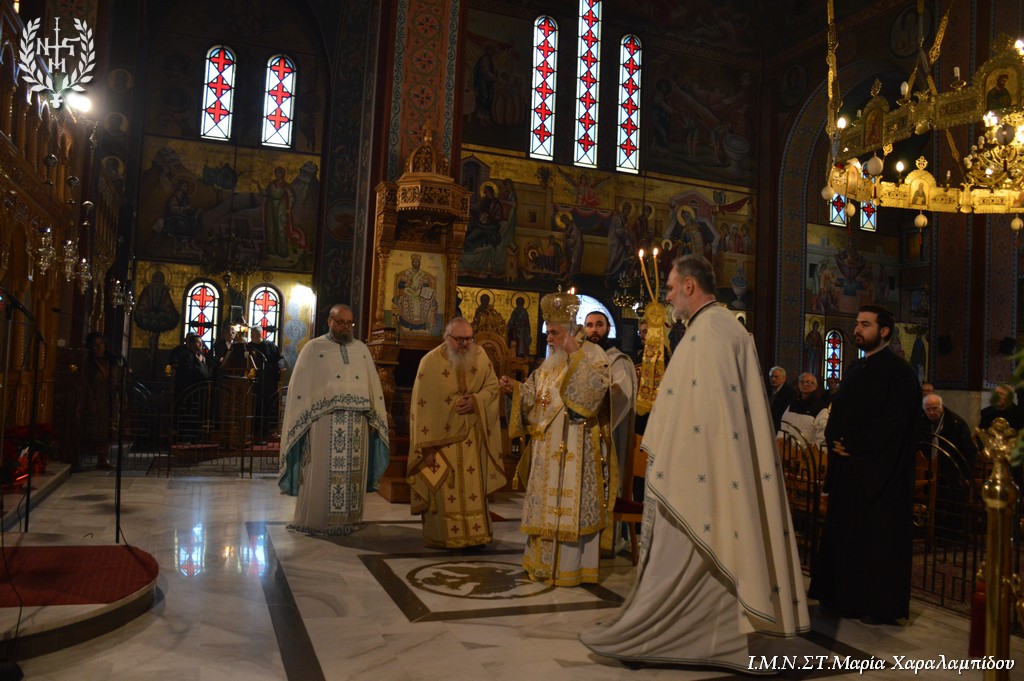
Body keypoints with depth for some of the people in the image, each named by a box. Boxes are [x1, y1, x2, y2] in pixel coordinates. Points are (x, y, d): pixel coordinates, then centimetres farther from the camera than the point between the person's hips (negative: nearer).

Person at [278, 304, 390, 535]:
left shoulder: (362, 349, 16)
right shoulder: (313, 348, 5)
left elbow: (374, 386, 13)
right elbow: (300, 387, 1)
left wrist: (375, 419, 6)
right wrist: (305, 420, -7)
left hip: (357, 422, 4)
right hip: (324, 420, -3)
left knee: (353, 472, 6)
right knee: (321, 472, -1)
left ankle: (346, 519, 16)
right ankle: (315, 520, 10)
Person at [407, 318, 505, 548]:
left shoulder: (480, 356, 0)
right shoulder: (431, 362, -11)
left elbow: (492, 386, 8)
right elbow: (423, 406, -11)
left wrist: (476, 400, -14)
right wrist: (428, 446, -13)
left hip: (472, 437, 4)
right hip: (441, 436, -3)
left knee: (473, 486, 7)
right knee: (443, 490, 1)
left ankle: (474, 534, 18)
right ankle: (441, 536, 14)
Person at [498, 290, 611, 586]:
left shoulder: (592, 354, -5)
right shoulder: (551, 362, 17)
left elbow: (592, 387, -22)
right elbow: (535, 395, 18)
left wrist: (575, 355, -20)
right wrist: (516, 388, 1)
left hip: (575, 447, -7)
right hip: (547, 444, 7)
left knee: (570, 501, -5)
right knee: (546, 501, 11)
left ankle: (570, 566, 4)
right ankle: (543, 561, 21)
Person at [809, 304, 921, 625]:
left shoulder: (898, 371, -10)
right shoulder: (855, 369, 15)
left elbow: (894, 424, -16)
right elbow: (837, 412, 18)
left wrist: (853, 446, -15)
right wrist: (833, 440, 0)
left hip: (879, 471, -8)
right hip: (848, 468, 8)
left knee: (877, 537, -1)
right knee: (845, 533, 12)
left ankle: (880, 606, 10)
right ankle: (845, 596, 23)